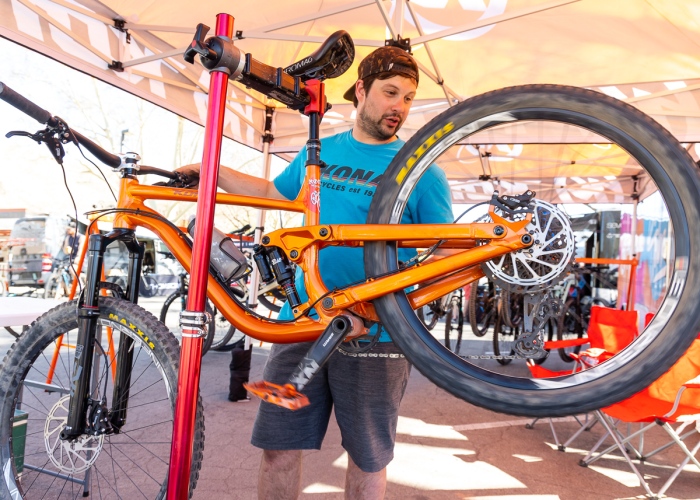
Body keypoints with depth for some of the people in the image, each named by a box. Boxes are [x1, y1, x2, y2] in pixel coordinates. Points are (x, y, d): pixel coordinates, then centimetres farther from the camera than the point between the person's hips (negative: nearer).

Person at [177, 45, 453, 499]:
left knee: (368, 459, 13)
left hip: (375, 336, -3)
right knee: (279, 448, 10)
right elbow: (273, 191, 26)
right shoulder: (319, 152, 11)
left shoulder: (421, 171, -1)